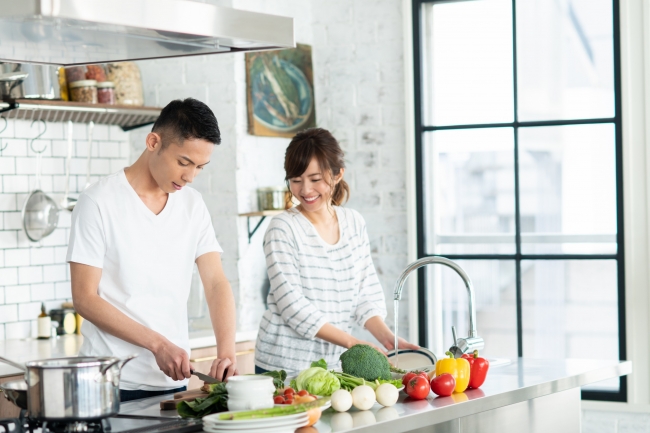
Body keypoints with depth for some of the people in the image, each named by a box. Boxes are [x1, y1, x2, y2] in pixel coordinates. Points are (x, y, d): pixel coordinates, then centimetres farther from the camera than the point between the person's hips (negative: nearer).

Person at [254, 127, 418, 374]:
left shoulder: (354, 223, 6)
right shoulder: (283, 229, -10)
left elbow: (366, 291, 7)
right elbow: (293, 306, -15)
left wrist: (385, 336, -11)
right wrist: (351, 342, -22)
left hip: (334, 363, 4)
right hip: (283, 364, -4)